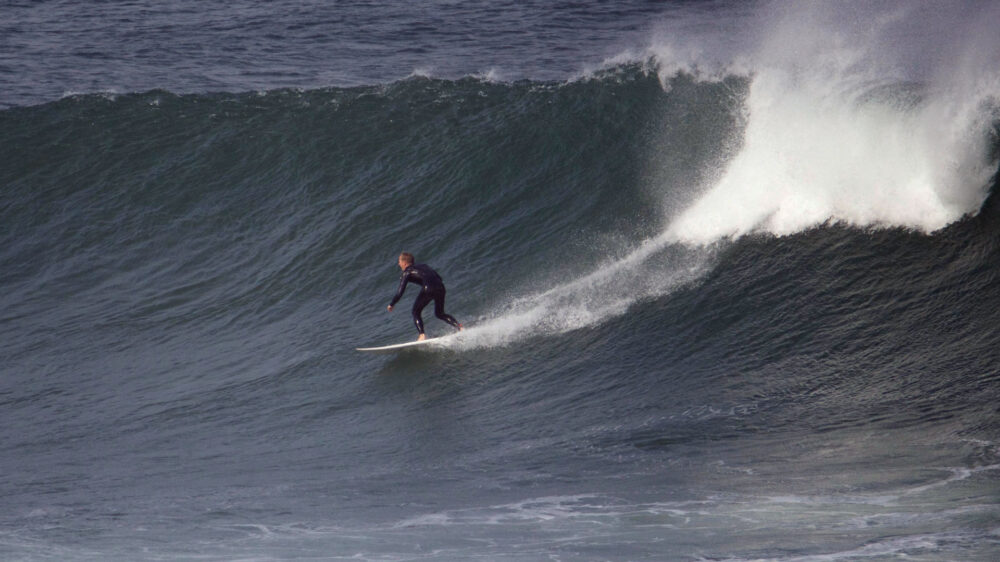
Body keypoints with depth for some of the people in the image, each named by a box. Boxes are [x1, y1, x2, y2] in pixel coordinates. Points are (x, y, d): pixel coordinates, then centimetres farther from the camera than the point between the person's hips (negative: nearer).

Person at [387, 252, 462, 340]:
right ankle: (459, 326, 2)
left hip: (428, 289, -6)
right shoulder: (423, 265, 30)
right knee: (439, 314, 22)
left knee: (416, 313, 12)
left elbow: (400, 291, 7)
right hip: (440, 286, 6)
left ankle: (422, 335, -6)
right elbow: (439, 277, 25)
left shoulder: (407, 273, 12)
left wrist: (391, 304, 16)